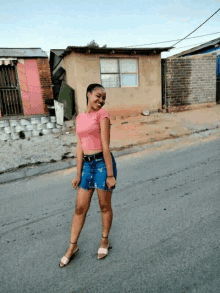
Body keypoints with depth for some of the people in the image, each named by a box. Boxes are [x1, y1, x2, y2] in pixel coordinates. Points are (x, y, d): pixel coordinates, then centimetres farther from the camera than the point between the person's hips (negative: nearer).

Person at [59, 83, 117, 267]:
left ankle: (104, 240, 37)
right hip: (87, 165, 5)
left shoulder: (102, 114, -6)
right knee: (80, 208, 13)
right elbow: (80, 147, 7)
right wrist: (78, 174, 5)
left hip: (102, 163, -5)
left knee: (105, 206, 12)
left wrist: (110, 175, -12)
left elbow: (105, 146, -12)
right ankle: (72, 246, 32)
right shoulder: (80, 118, 9)